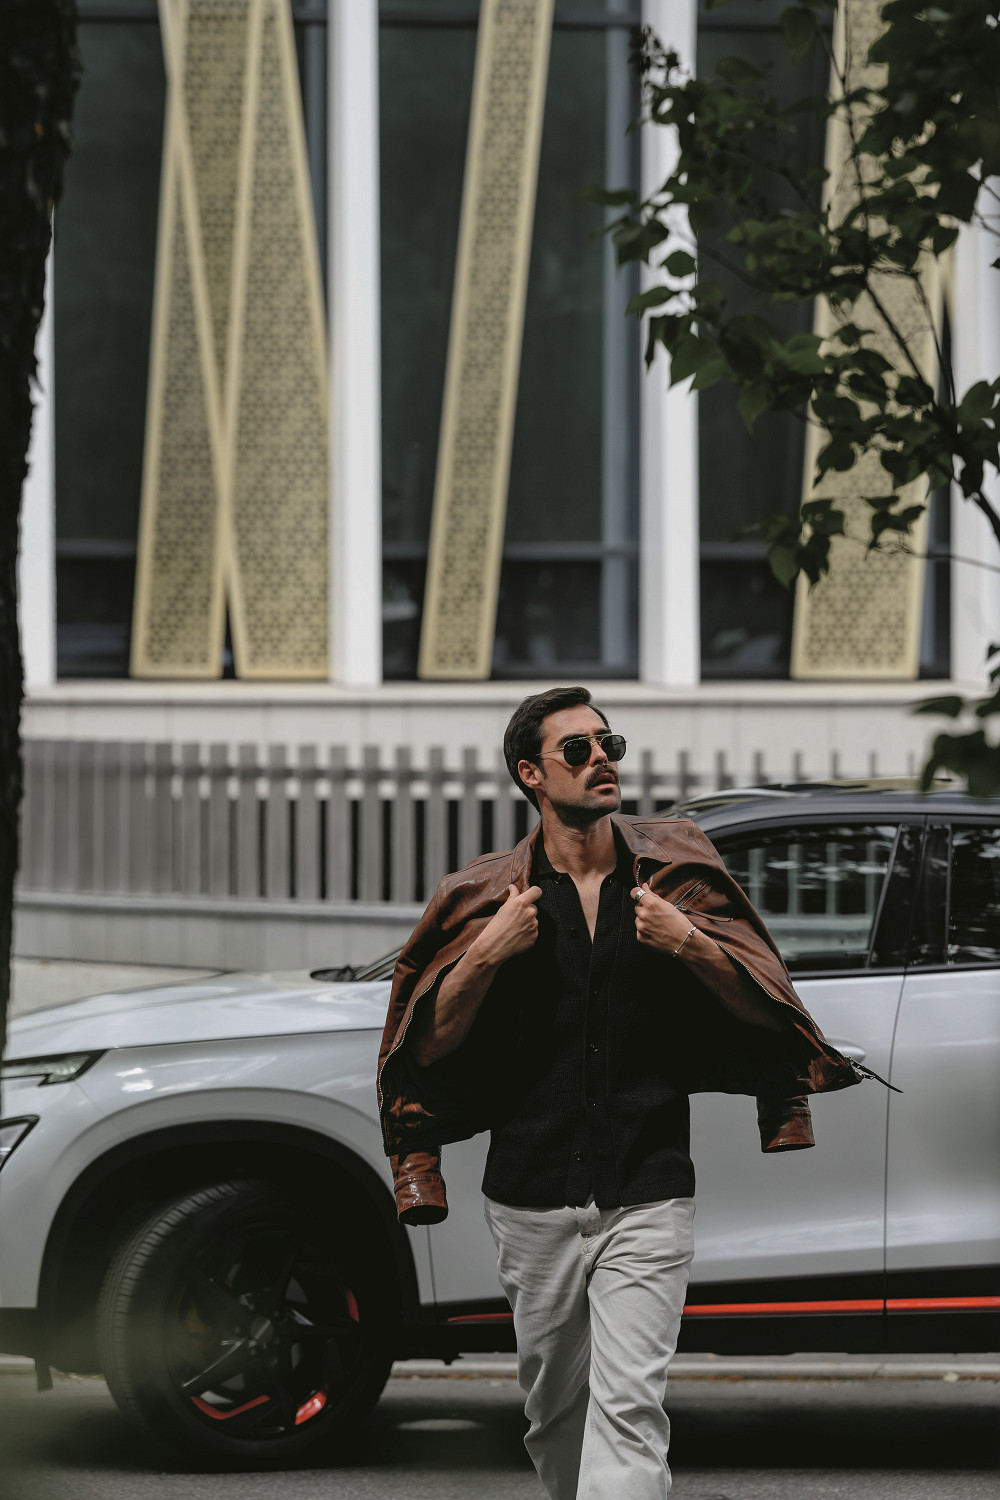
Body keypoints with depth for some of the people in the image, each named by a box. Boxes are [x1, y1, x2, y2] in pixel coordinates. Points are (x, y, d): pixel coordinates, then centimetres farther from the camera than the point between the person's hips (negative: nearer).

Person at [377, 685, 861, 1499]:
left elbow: (761, 1007, 5)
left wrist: (691, 947, -12)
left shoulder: (675, 870, 5)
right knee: (555, 1406, 11)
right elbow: (431, 1044, 2)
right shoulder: (489, 897, 5)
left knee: (629, 1407, -14)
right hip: (533, 1202, 2)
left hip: (647, 1197, -2)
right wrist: (488, 956, -13)